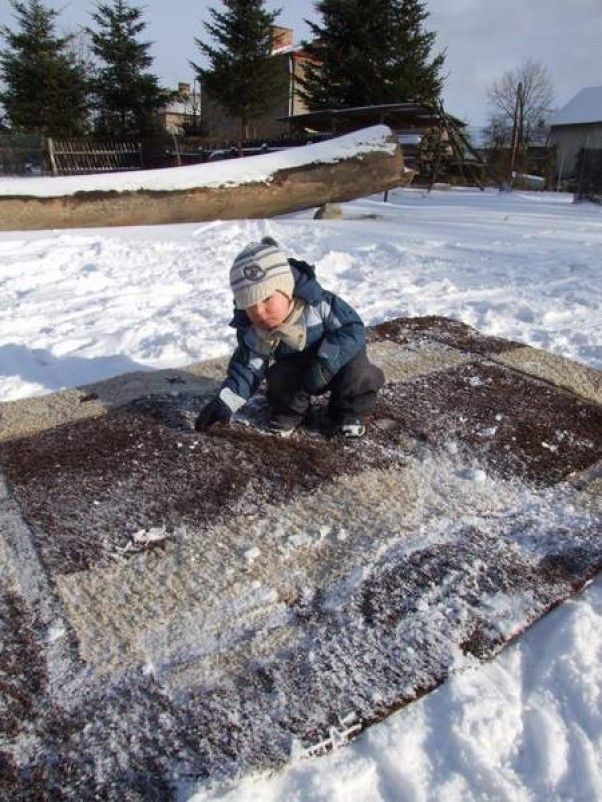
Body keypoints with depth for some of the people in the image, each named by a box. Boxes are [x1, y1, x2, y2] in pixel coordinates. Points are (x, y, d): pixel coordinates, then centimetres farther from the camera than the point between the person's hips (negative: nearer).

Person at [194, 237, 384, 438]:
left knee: (357, 374, -30)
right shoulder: (251, 332, -20)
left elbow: (352, 328, -29)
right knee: (278, 376, -26)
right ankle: (288, 412, 5)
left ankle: (349, 412, 0)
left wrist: (326, 363, -40)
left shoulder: (317, 303, -32)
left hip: (337, 356, -2)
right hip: (293, 368, 3)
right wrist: (223, 403, -27)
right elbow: (247, 368, -14)